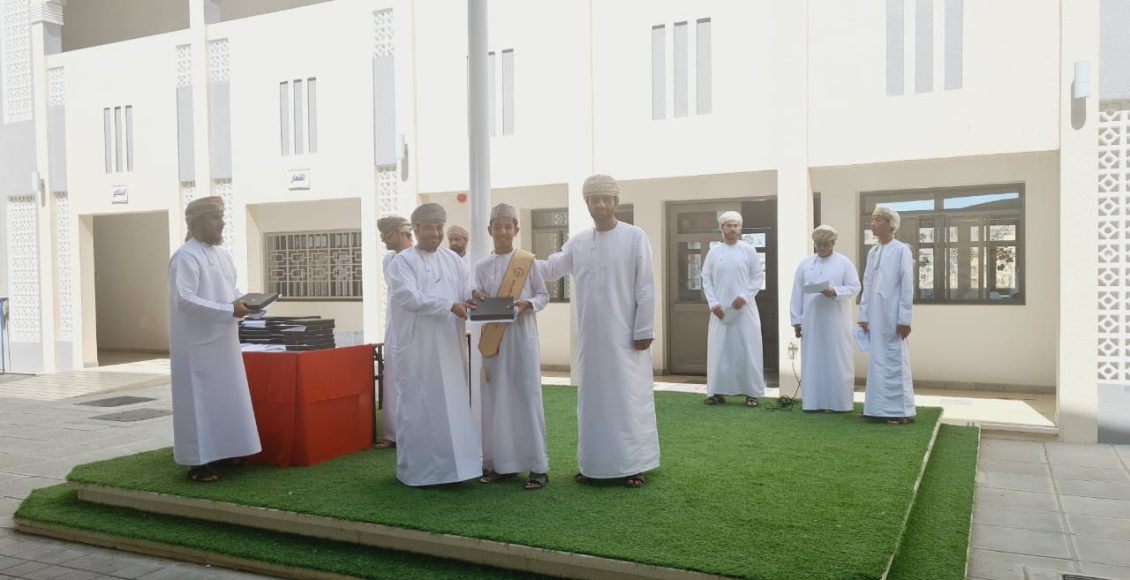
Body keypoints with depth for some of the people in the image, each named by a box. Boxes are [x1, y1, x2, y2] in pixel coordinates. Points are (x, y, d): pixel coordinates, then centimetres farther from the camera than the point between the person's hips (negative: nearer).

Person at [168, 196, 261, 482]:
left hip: (222, 342, 8)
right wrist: (229, 311, -24)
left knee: (225, 398, 13)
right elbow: (184, 300, -23)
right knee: (200, 401, -3)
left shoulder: (223, 255, 12)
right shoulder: (185, 257, -15)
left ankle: (220, 451, 25)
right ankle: (197, 462, 5)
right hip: (198, 344, -8)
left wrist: (244, 301, -2)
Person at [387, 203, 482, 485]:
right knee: (419, 406, -1)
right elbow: (409, 297, -16)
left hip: (450, 347, 5)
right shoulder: (402, 261, -2)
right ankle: (418, 468, 9)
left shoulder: (453, 259, 14)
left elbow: (467, 290, 9)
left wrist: (475, 300, -15)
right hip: (417, 347, -5)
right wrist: (450, 305, -21)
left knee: (453, 404, 8)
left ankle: (452, 461, 17)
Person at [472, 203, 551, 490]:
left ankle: (538, 466, 1)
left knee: (527, 397, -4)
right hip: (493, 339, 3)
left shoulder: (527, 261, 1)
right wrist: (476, 299, -12)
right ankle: (500, 462, 14)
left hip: (522, 337, -3)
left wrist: (527, 304, -14)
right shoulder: (482, 266, 8)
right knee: (495, 399, 5)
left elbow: (544, 295, 5)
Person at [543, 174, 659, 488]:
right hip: (590, 336, 4)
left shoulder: (635, 237, -4)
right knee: (592, 398, 9)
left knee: (629, 398, 0)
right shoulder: (577, 242, 7)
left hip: (625, 336, -4)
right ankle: (594, 463, 19)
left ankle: (633, 465, 9)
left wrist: (644, 330, -10)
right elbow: (550, 269, 16)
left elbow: (645, 288, -6)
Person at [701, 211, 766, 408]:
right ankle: (718, 391, 7)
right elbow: (706, 279, 6)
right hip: (720, 309, 1)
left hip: (744, 308, -1)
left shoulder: (749, 250, 3)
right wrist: (713, 303, -5)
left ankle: (752, 392, 5)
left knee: (748, 350, -1)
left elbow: (759, 276, 1)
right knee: (719, 350, 1)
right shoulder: (713, 252, 6)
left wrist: (745, 296, -11)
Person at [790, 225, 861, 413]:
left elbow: (854, 287, -2)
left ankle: (837, 402, 7)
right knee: (813, 361, 4)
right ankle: (814, 401, 10)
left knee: (837, 361, 0)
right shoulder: (805, 264, 9)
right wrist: (796, 320, 2)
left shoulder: (844, 263, 3)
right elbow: (797, 293, 7)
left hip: (836, 321, -2)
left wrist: (835, 292, -20)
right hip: (811, 321, 2)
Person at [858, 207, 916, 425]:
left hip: (893, 317, -6)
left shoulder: (901, 250, -7)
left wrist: (904, 319, -13)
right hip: (875, 317, 6)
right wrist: (864, 316, 9)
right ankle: (880, 407, 16)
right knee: (878, 362, 9)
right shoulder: (872, 252, 12)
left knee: (895, 362, -1)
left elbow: (907, 286, -10)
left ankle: (901, 411, 6)